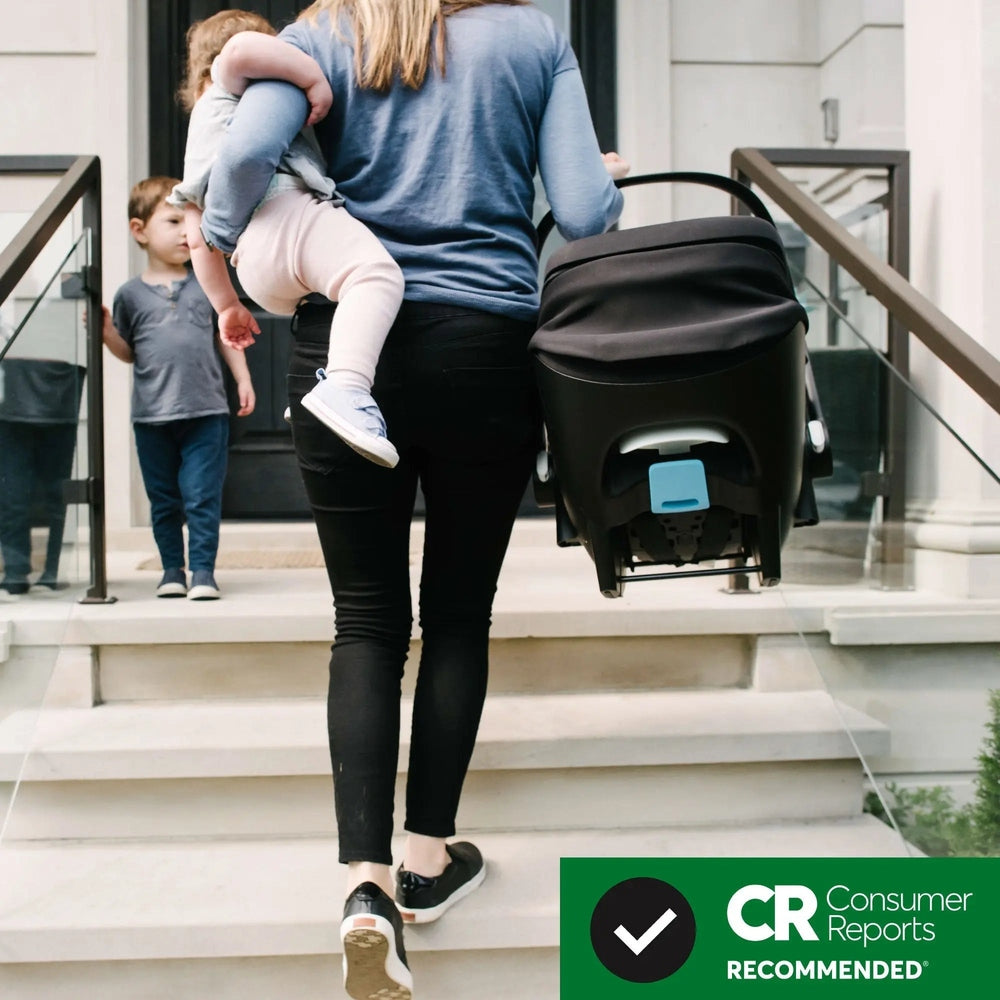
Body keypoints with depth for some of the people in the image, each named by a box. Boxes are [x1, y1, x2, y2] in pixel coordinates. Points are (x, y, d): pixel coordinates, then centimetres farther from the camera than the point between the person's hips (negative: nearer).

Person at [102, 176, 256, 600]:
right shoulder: (130, 294, 5)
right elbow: (129, 352, 12)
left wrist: (243, 379, 4)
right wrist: (107, 332, -6)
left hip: (206, 411, -1)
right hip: (151, 417, 1)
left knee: (202, 497, -3)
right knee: (163, 501, 11)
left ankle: (203, 570, 6)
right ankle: (172, 569, 23)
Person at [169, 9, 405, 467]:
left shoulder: (199, 151, 40)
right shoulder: (229, 89, 21)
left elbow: (198, 240, 32)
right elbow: (243, 47, -7)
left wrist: (226, 305, 34)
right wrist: (314, 75, 3)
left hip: (255, 269, 9)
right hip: (285, 209, -9)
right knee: (376, 271, -29)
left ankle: (307, 394, 21)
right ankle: (345, 386, -51)